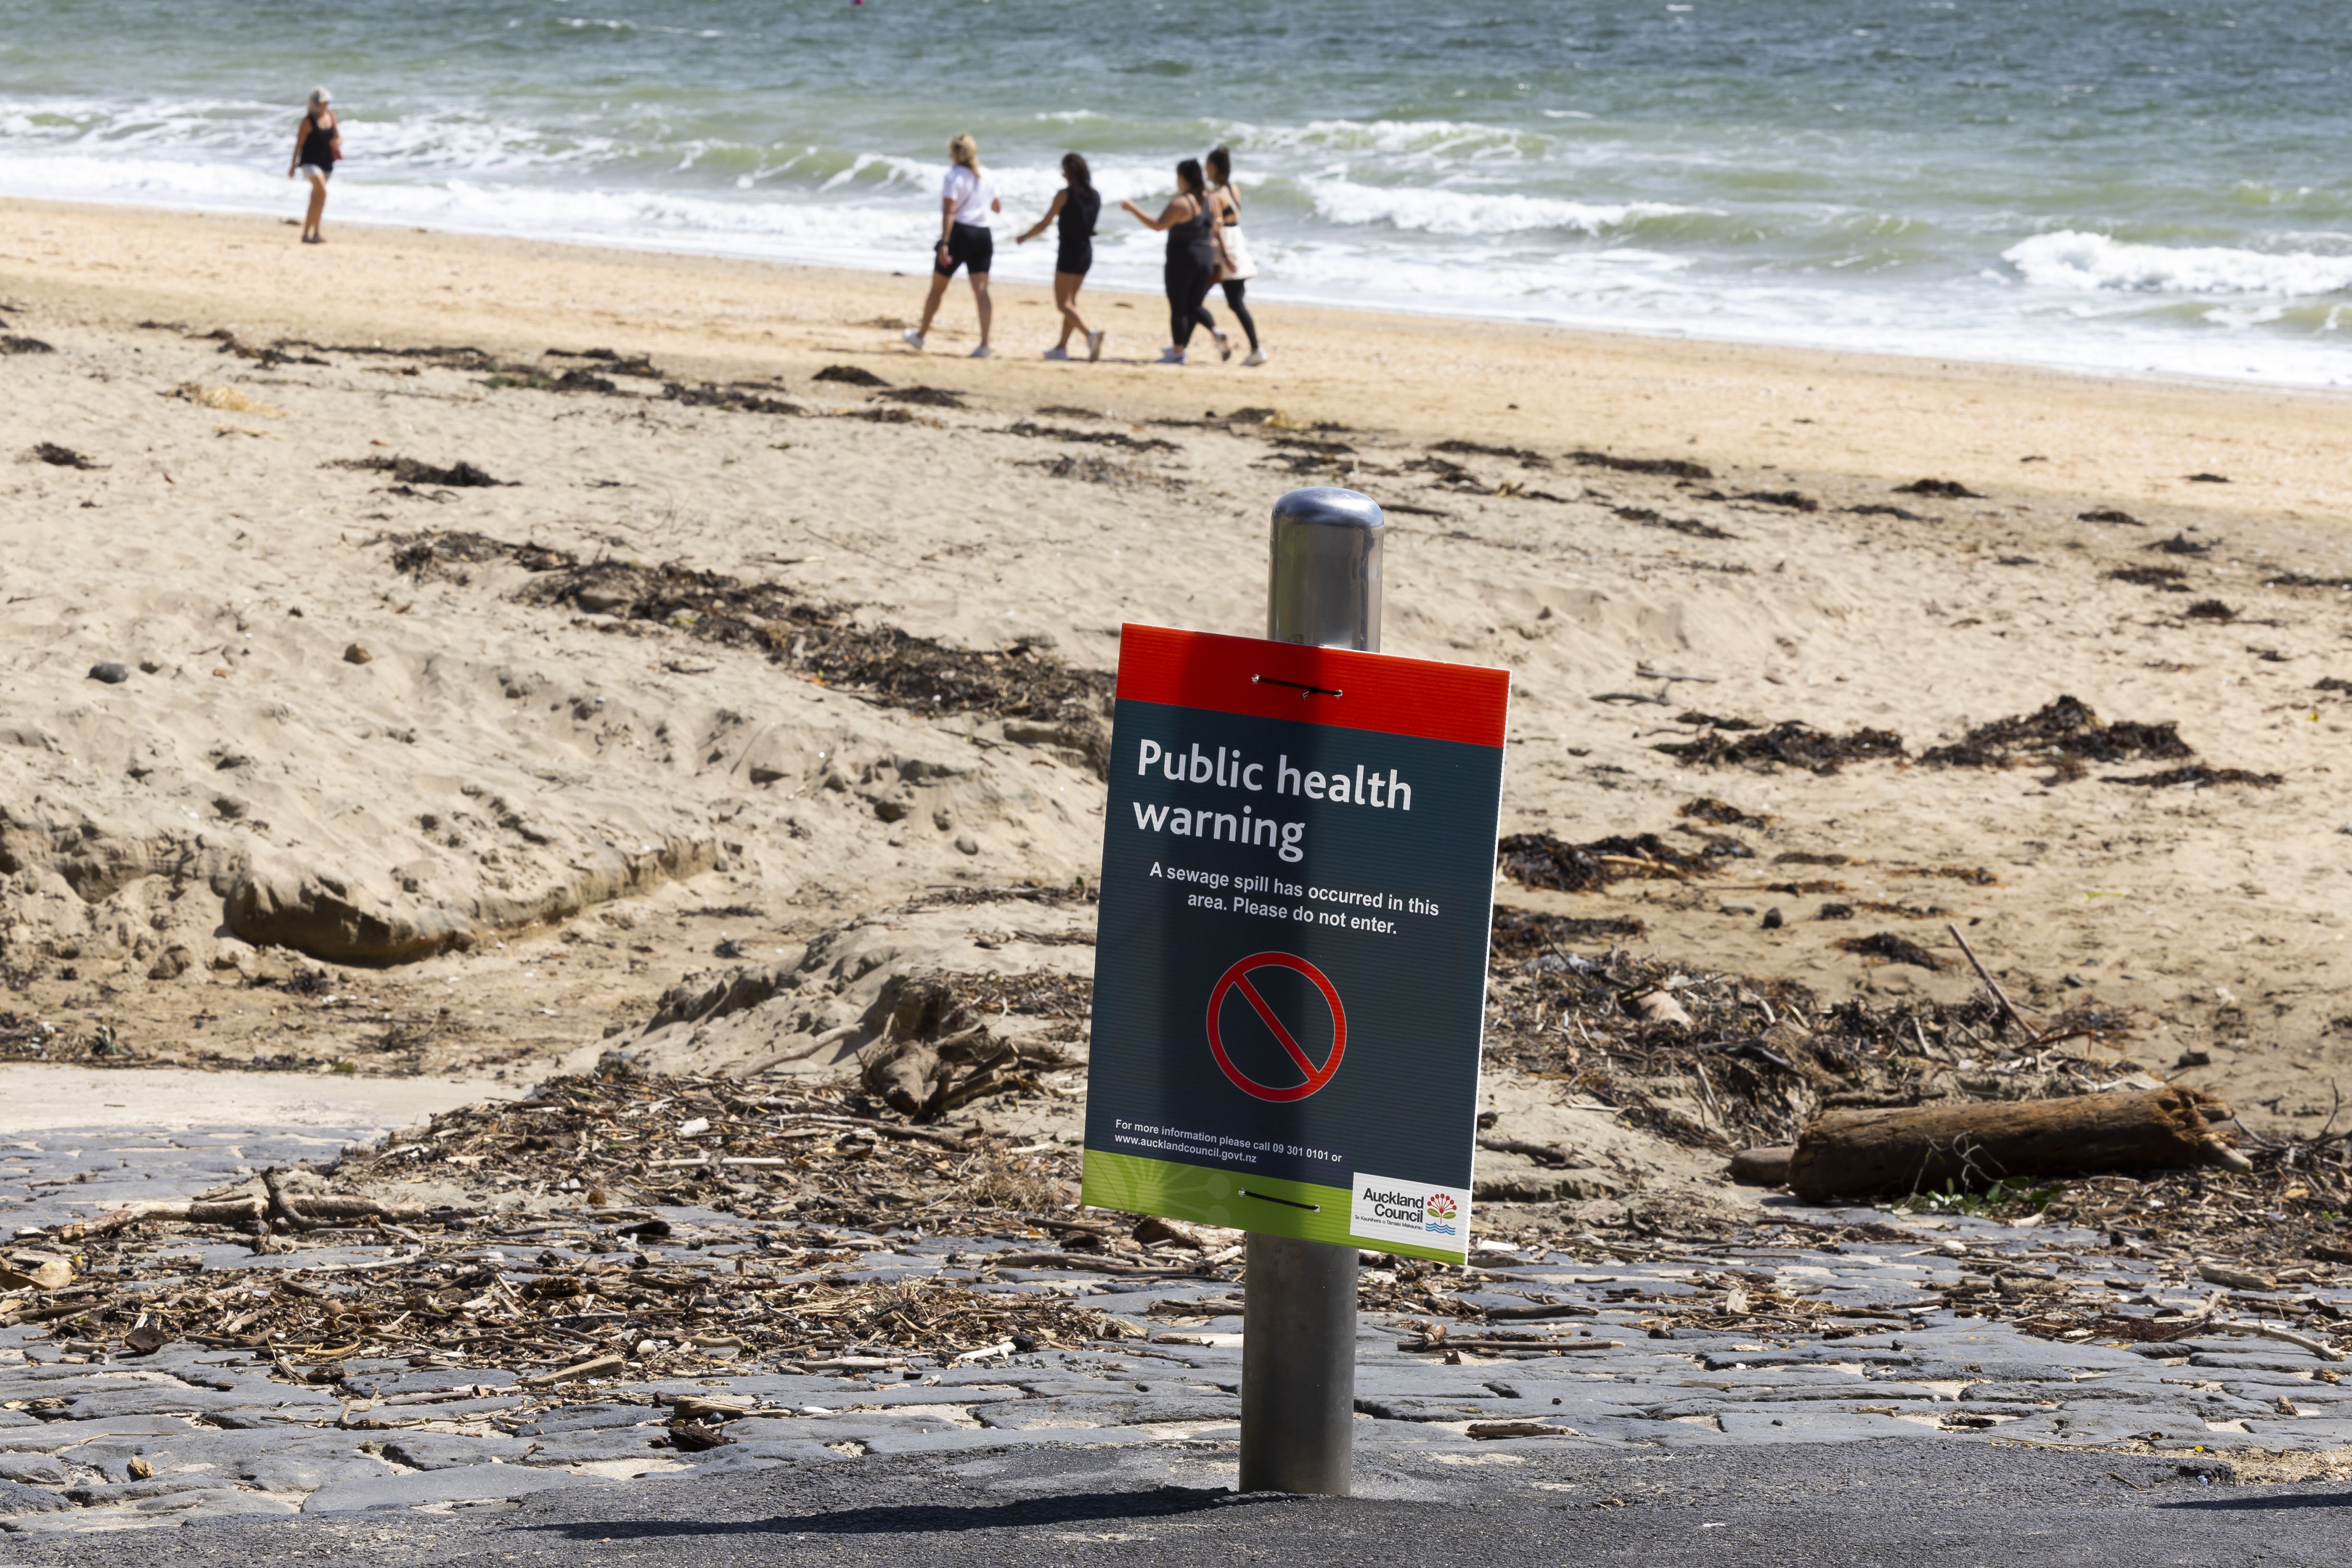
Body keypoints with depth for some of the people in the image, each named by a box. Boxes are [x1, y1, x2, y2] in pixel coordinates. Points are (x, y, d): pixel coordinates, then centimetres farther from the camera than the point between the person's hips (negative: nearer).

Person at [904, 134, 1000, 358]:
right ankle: (984, 344, -15)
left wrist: (944, 243, -21)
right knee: (981, 289, -3)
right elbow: (997, 207, 22)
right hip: (983, 235, 5)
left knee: (938, 288, 11)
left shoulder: (954, 177, -9)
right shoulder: (987, 176, 10)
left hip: (959, 233, -5)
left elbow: (949, 212, -17)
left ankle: (921, 335, 25)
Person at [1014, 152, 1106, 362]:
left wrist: (1024, 238, 8)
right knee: (1071, 301, 18)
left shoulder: (1065, 195, -12)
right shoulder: (1096, 196, 5)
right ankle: (1062, 347, 20)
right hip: (1087, 251, 7)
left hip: (1069, 252, -7)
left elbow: (1044, 224, -8)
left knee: (1064, 304, -4)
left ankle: (1090, 335, -27)